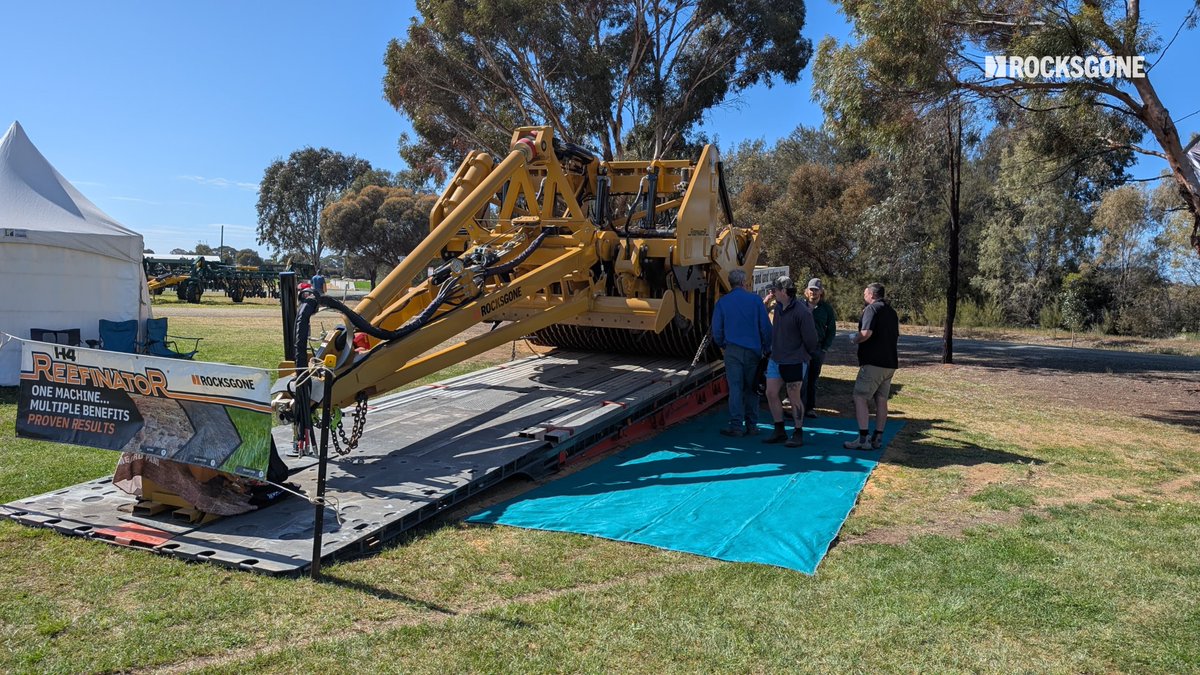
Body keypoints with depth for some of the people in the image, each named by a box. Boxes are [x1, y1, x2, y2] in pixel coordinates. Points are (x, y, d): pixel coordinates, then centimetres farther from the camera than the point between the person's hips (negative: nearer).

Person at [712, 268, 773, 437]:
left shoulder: (722, 302, 2)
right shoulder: (755, 299, 0)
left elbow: (716, 329, 5)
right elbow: (765, 327, 1)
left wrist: (722, 345, 23)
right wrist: (766, 347, 13)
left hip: (732, 350, 0)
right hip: (753, 350, 0)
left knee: (735, 388, 1)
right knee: (751, 388, 8)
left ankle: (736, 426, -2)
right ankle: (751, 425, 11)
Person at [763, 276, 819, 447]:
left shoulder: (802, 311, -19)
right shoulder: (778, 307, 6)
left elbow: (811, 339, -12)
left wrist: (805, 355, 2)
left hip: (794, 362, -8)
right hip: (776, 359, 8)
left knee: (794, 398, 0)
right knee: (771, 393, 6)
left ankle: (798, 434, 14)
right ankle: (780, 432, 18)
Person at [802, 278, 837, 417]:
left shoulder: (827, 308, 7)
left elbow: (831, 331, 11)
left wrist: (824, 348, 1)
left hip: (818, 349, 2)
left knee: (813, 379, 8)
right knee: (802, 379, -6)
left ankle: (810, 407, 15)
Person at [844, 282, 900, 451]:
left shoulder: (872, 309, -10)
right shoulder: (892, 312, 17)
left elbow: (866, 333, -23)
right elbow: (897, 338, 26)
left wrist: (854, 339, -5)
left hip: (873, 362, -9)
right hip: (890, 363, 9)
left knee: (859, 398, -6)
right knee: (881, 400, 11)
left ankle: (863, 440, -10)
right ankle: (878, 438, 14)